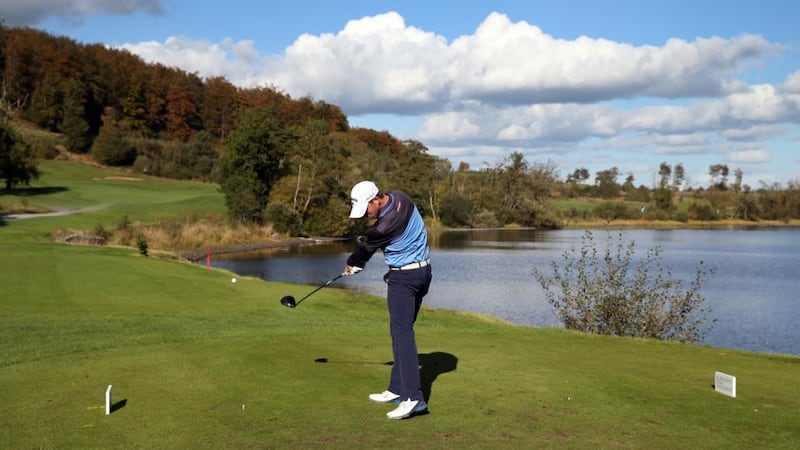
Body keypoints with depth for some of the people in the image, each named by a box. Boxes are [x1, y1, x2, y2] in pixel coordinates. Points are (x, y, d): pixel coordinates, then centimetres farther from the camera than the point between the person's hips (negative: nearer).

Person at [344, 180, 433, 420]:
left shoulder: (387, 224, -26)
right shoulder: (397, 197, 1)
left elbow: (367, 245, -5)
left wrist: (352, 264, 14)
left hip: (403, 277, -10)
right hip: (422, 271, 10)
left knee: (402, 332, -14)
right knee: (402, 330, 13)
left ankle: (413, 397, -21)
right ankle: (397, 389, 19)